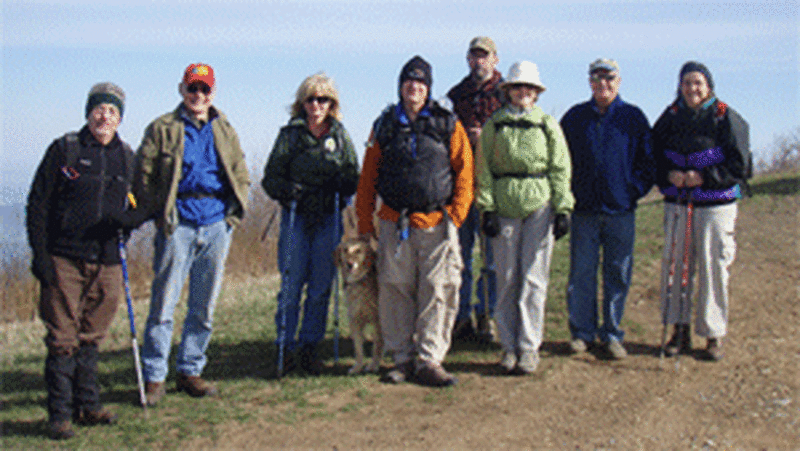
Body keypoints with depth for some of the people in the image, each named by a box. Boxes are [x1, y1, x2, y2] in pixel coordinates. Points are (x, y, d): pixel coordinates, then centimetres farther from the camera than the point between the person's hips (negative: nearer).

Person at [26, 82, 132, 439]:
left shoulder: (126, 157, 9)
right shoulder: (64, 149, -2)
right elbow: (37, 204, -2)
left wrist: (122, 242, 11)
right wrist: (40, 256, -7)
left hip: (106, 262, 4)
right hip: (64, 260, -4)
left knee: (91, 338, 11)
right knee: (62, 339, -1)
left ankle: (87, 406, 22)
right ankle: (60, 414, 8)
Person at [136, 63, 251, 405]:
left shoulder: (225, 131, 15)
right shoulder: (163, 129, 4)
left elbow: (242, 177, 19)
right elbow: (143, 175, 2)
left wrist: (235, 211, 6)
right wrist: (160, 213, -6)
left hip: (216, 226, 4)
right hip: (178, 225, -3)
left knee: (204, 307, 8)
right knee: (163, 303, -4)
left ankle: (190, 371, 21)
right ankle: (154, 377, 6)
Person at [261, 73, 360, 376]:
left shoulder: (340, 136, 8)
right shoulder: (290, 134, 4)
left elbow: (354, 177, 11)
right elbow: (271, 177, 4)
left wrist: (341, 186, -11)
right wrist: (287, 190, -16)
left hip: (329, 218, 2)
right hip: (296, 216, -1)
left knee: (321, 286, 4)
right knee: (291, 285, -3)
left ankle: (310, 347, 15)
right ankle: (286, 347, 8)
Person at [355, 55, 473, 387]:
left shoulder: (448, 125, 7)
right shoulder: (385, 126, 11)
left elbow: (465, 172, 5)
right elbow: (368, 176, 13)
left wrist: (456, 215, -4)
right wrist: (364, 222, 9)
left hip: (437, 223, -1)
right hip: (394, 223, 1)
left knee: (438, 292, -4)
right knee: (395, 292, 3)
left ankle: (429, 360, 5)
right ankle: (402, 359, 14)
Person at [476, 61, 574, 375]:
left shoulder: (548, 125, 8)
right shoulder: (493, 126, 9)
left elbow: (560, 170, 7)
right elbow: (484, 170, 7)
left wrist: (563, 210, 0)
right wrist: (486, 208, -2)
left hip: (540, 207, -1)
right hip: (504, 208, 1)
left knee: (533, 278, -2)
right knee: (507, 278, 3)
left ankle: (529, 347, 7)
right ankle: (509, 346, 13)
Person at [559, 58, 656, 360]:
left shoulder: (633, 117, 6)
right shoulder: (575, 117, 8)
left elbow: (648, 162, 8)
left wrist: (634, 190, -3)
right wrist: (569, 192, 2)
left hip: (621, 211, 0)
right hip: (584, 210, 0)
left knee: (617, 275, 5)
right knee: (581, 273, 2)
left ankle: (612, 333, 16)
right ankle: (582, 331, 14)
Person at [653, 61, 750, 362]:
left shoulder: (726, 118, -3)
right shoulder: (671, 115, 7)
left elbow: (739, 164, -5)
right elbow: (654, 153, 13)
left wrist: (704, 177, -15)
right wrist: (668, 174, -6)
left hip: (716, 204, -3)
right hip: (677, 202, 3)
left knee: (714, 268, -1)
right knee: (674, 265, 4)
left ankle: (714, 335, 11)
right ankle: (680, 331, 16)